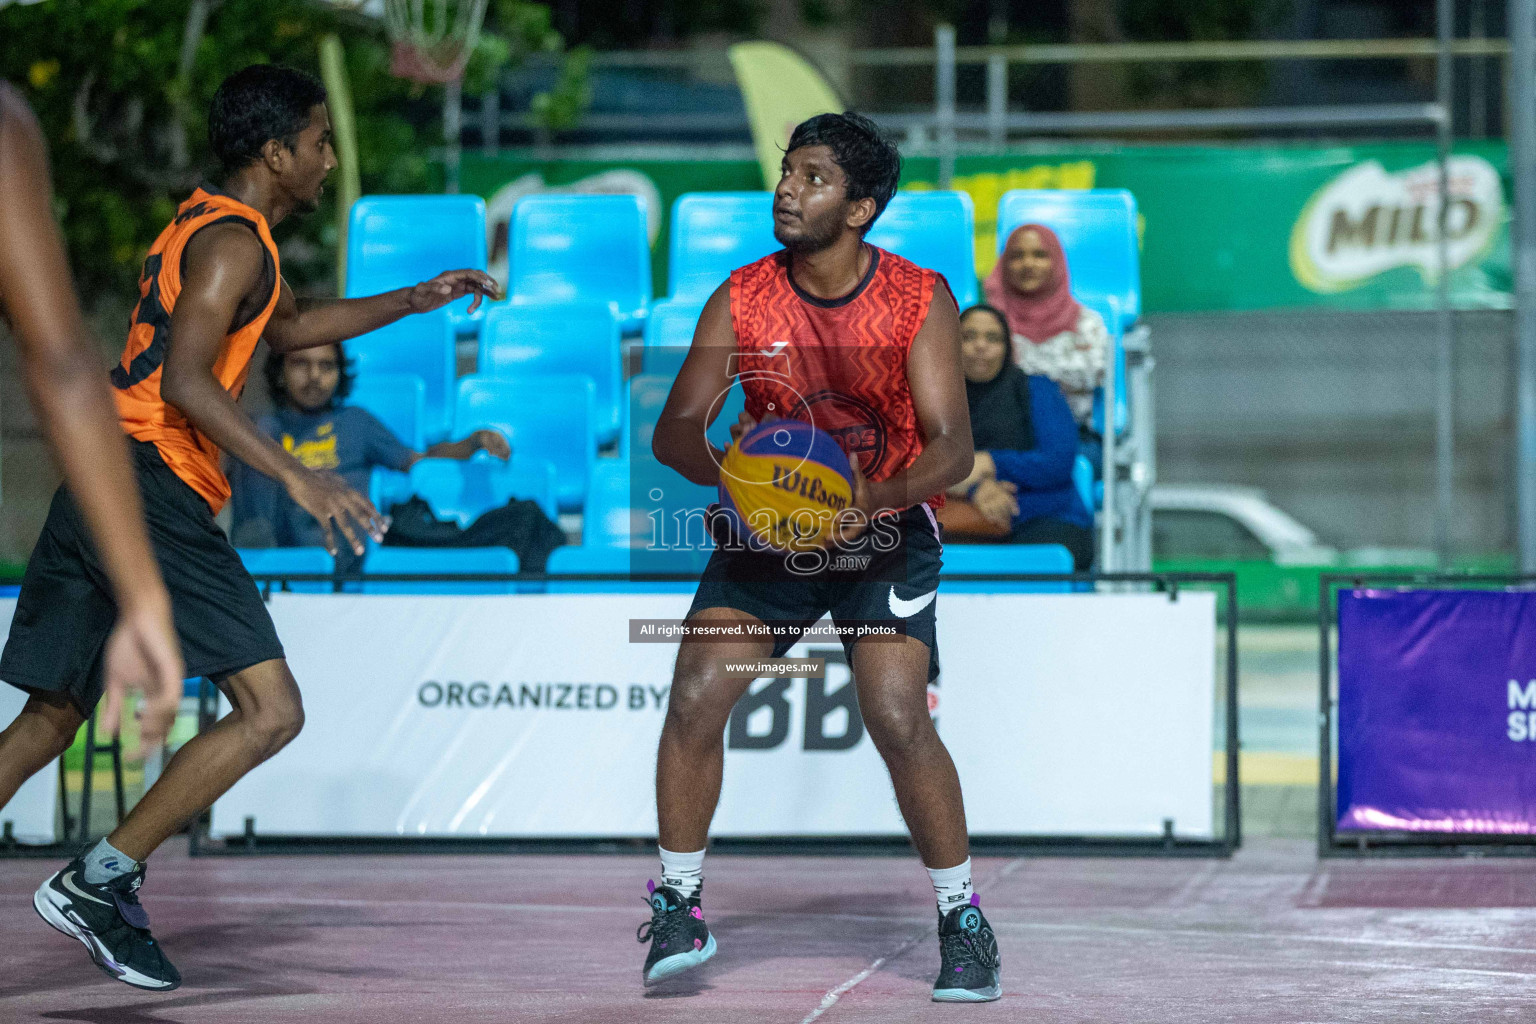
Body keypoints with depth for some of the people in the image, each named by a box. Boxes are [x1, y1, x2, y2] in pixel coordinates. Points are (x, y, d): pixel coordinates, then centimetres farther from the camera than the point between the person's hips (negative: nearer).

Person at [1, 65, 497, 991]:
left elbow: (288, 328, 40)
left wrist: (413, 302, 38)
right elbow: (185, 380, -21)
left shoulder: (211, 225, 23)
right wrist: (296, 477, -26)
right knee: (271, 711, -11)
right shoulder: (233, 242, -9)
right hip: (153, 485, -10)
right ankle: (99, 882, -12)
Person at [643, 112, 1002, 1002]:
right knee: (695, 701, -13)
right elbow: (675, 432, -9)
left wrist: (875, 497, -37)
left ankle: (964, 921, -1)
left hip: (885, 529, -2)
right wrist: (728, 470, -32)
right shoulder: (741, 302, -8)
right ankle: (681, 908, 4)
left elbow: (952, 447, -18)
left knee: (900, 720, -18)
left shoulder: (920, 302, -14)